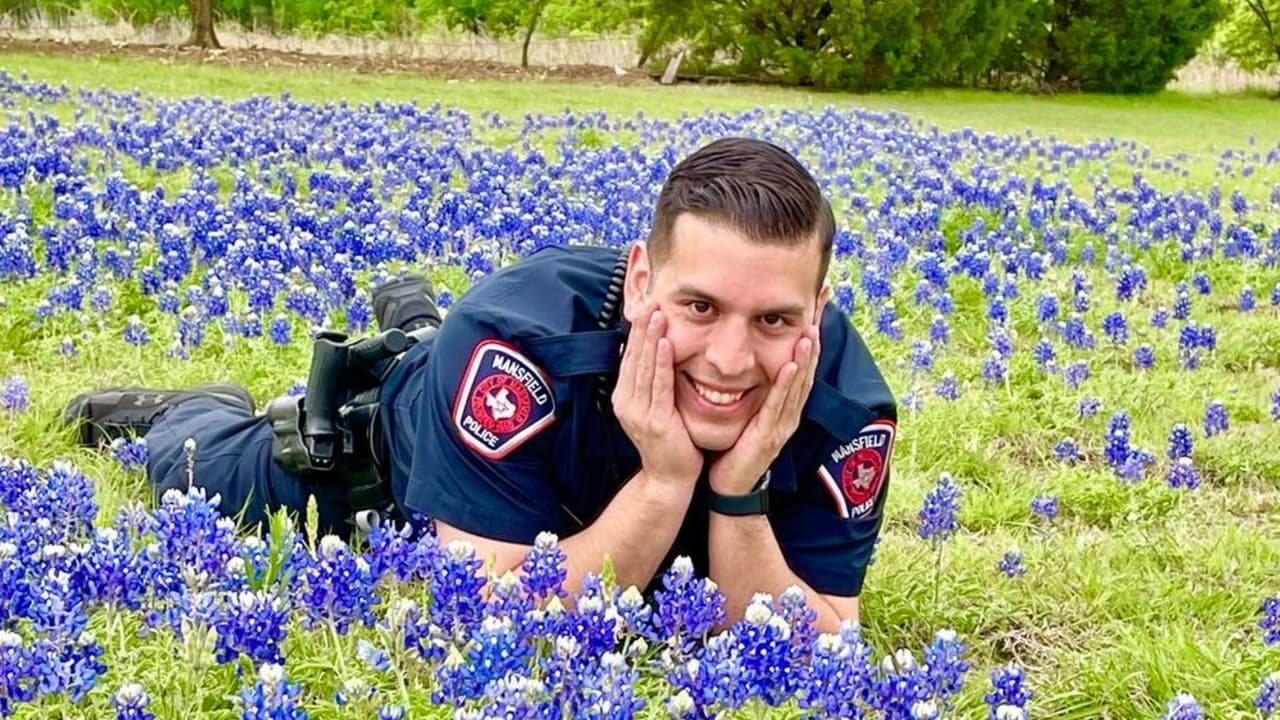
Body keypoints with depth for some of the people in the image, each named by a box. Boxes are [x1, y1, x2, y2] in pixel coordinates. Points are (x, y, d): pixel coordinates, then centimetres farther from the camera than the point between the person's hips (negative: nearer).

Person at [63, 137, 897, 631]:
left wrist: (738, 491, -49)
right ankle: (177, 412, 55)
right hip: (387, 446, -2)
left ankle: (422, 325, 50)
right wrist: (665, 480, -54)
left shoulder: (845, 395, -37)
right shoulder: (519, 334, -46)